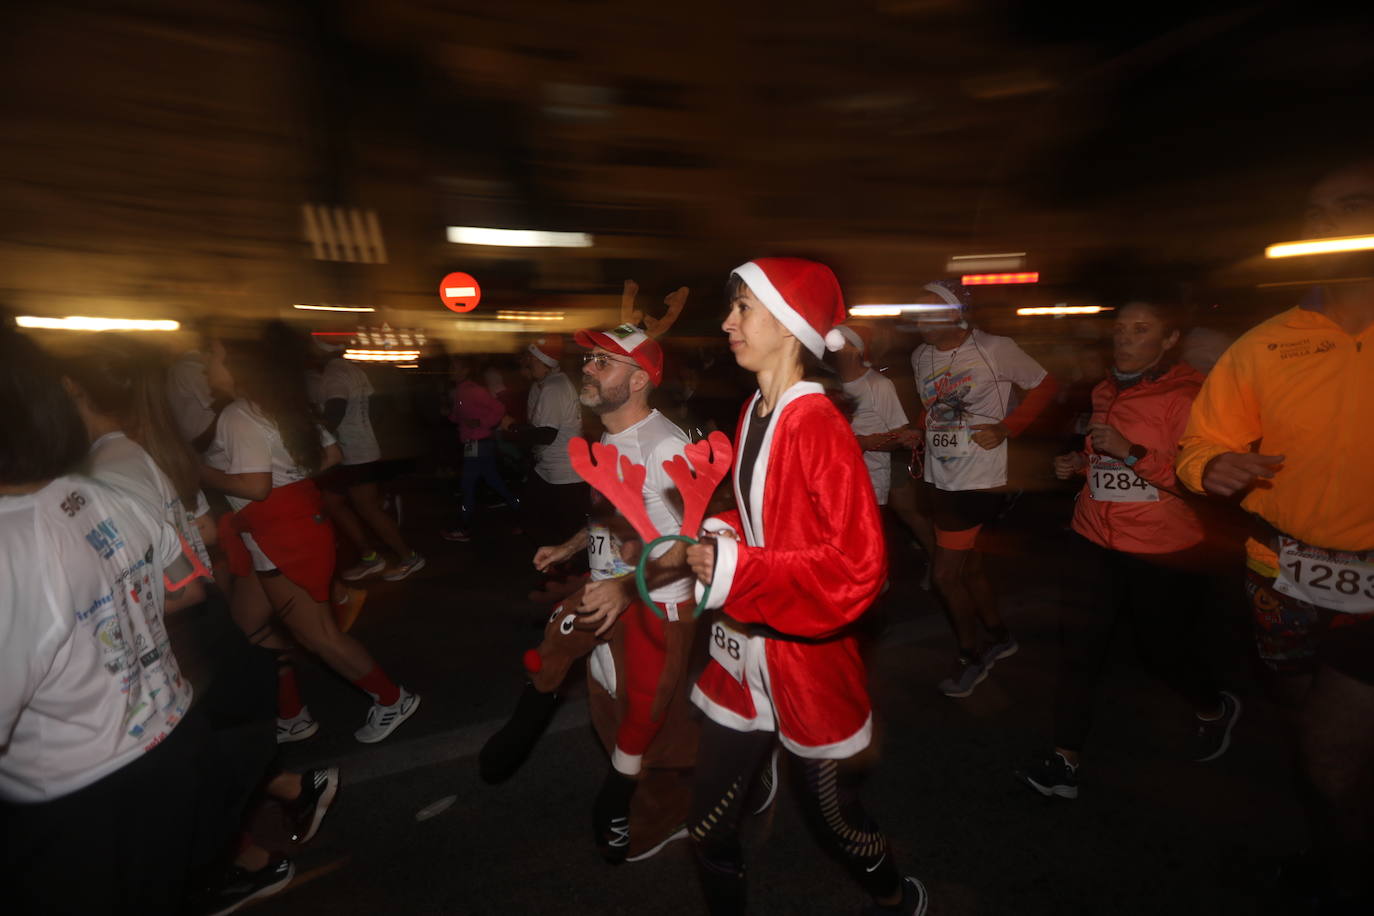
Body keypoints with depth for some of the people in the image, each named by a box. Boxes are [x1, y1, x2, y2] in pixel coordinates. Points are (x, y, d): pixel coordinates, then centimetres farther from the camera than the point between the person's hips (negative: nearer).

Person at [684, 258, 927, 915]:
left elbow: (858, 564, -23)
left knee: (832, 813, 18)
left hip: (806, 658, -6)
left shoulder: (819, 425, -20)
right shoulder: (753, 415, 4)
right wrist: (717, 543, -4)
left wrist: (735, 572, -25)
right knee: (709, 824, 15)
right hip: (745, 654, 7)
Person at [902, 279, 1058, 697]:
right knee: (969, 565, 19)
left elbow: (1045, 385, -4)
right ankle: (999, 637, 42)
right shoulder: (920, 357, 4)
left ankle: (970, 658, 20)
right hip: (940, 479, 7)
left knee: (946, 574, -4)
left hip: (979, 481, -6)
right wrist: (916, 433, 0)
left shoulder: (995, 349, -13)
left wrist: (1007, 428, -14)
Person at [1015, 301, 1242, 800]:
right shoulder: (1105, 392, 9)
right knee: (1079, 646, 1)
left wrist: (1130, 450, -27)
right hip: (1095, 539, 6)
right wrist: (1078, 463, 7)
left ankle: (1215, 709, 48)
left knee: (1163, 647, 13)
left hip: (1164, 551, -5)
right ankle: (1065, 763, 10)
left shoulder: (1188, 394, -12)